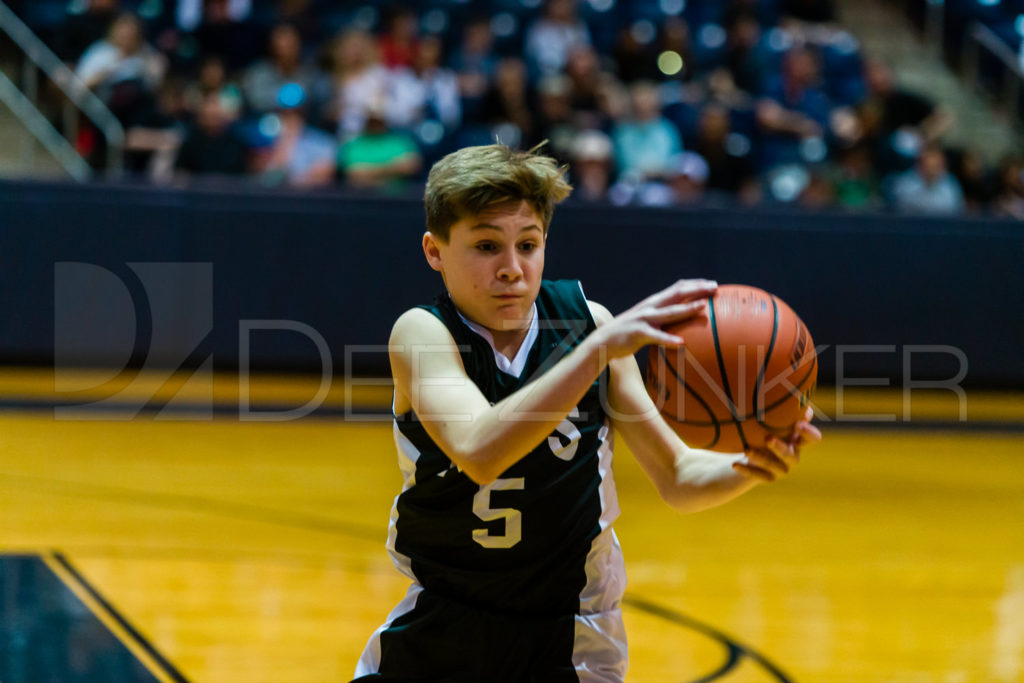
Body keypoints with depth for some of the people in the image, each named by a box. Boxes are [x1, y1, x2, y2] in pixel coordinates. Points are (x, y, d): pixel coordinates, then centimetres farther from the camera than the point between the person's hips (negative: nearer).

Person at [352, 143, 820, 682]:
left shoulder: (584, 321, -11)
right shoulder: (421, 333, -19)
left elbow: (678, 479, -8)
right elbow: (478, 453, -39)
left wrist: (750, 467, -30)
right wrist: (600, 349, -48)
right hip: (446, 617, -1)